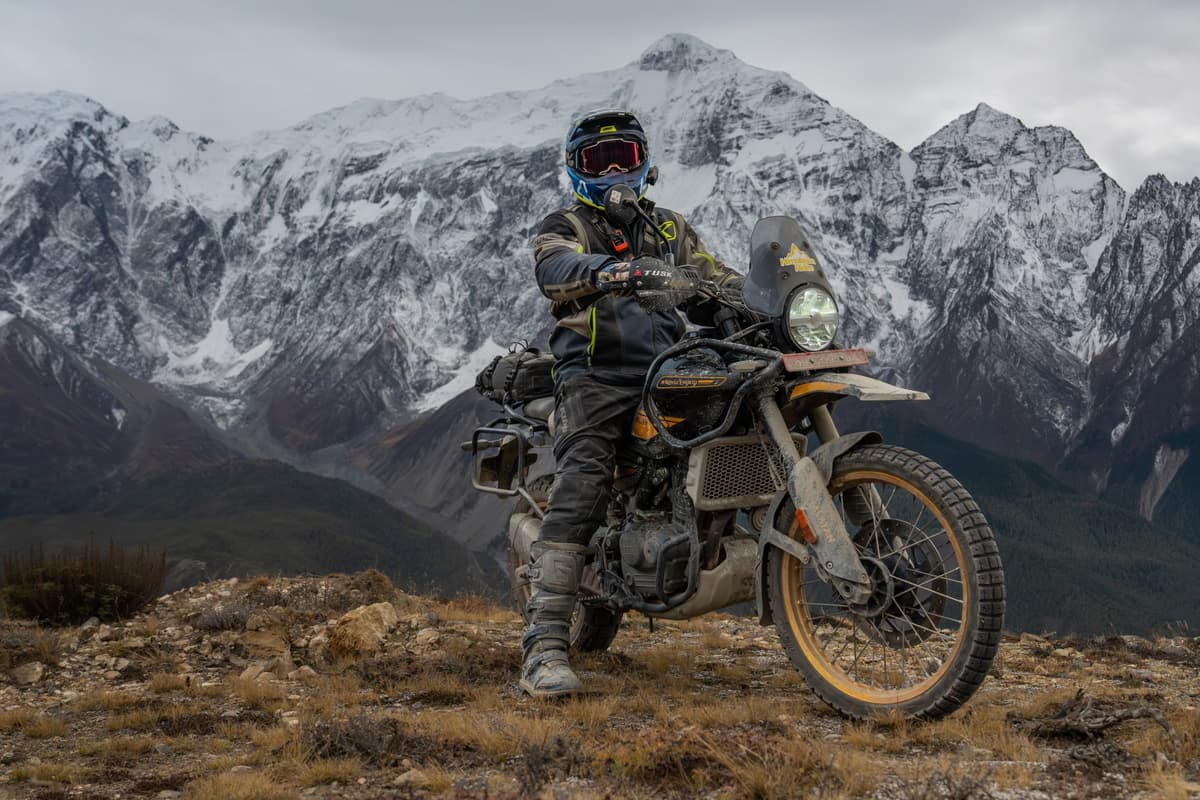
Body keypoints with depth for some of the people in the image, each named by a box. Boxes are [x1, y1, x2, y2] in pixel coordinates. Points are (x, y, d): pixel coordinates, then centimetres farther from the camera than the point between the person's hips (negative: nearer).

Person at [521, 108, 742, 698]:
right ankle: (545, 647, -28)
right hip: (597, 377, -5)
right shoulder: (564, 227, 10)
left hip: (666, 371, 6)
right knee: (579, 493, -22)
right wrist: (625, 269, -34)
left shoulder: (669, 228, 27)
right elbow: (554, 267, -14)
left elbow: (715, 276, 18)